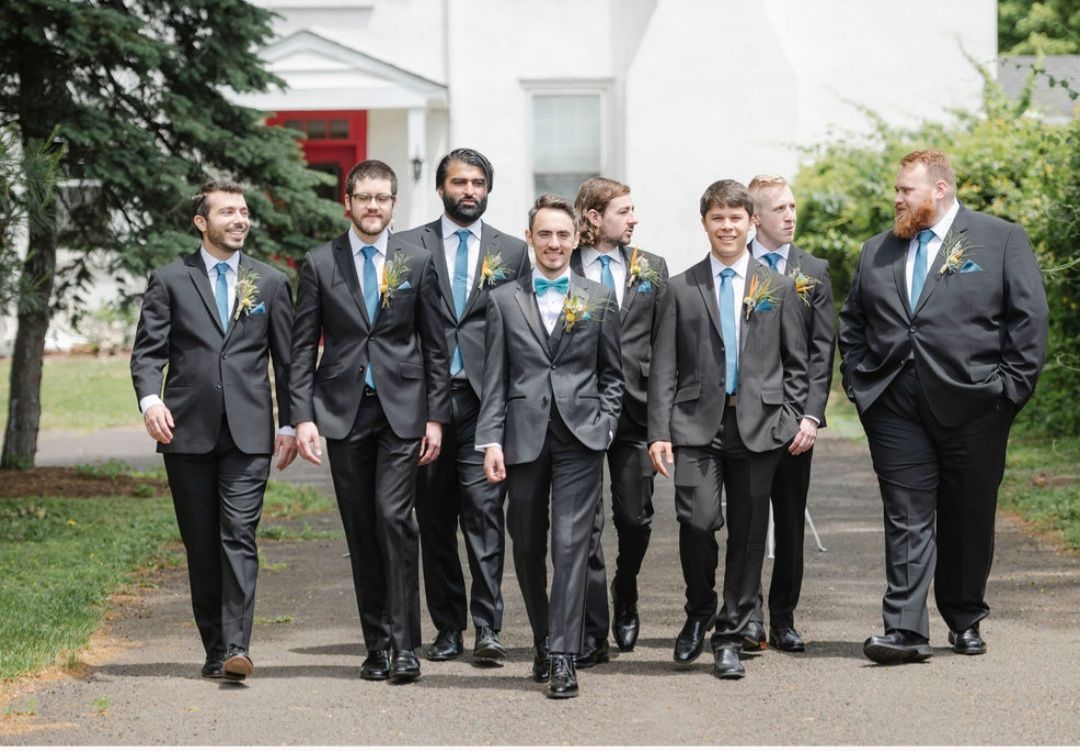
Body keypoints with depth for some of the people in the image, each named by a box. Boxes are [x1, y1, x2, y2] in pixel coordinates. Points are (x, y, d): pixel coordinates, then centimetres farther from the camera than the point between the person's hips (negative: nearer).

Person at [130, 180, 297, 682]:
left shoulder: (271, 283, 12)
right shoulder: (169, 281, 7)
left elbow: (287, 360, 14)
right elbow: (147, 351, 2)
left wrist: (289, 424, 8)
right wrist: (150, 399, -16)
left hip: (248, 433, 0)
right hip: (187, 431, 0)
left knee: (239, 536, -12)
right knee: (201, 545, 4)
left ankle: (237, 646, -17)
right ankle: (214, 649, 12)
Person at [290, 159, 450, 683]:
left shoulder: (417, 262, 5)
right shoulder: (319, 264, 5)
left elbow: (435, 346, 7)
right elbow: (303, 347, 4)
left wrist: (436, 417, 0)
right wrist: (303, 417, -4)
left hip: (401, 409, -1)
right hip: (343, 410, 1)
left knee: (394, 517, -13)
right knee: (361, 531, 4)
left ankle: (405, 644, -10)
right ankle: (377, 643, 12)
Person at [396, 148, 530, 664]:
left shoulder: (512, 251, 12)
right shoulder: (408, 247, 9)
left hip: (486, 400, -1)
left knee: (483, 508, -10)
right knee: (434, 519, 4)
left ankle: (486, 627, -9)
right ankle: (448, 628, 12)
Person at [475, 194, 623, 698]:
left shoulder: (600, 299, 9)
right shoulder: (505, 300, 8)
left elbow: (612, 373, 13)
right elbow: (495, 377, 5)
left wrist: (604, 423, 0)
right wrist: (491, 439, -3)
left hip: (579, 437, -1)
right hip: (524, 437, 1)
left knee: (570, 545, -9)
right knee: (527, 548, 8)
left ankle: (563, 657, -10)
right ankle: (543, 642, 25)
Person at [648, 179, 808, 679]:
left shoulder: (778, 288, 10)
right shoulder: (681, 290, 7)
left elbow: (796, 364, 12)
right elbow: (664, 369, 4)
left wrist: (791, 419, 2)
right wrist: (658, 432, -4)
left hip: (757, 427, 1)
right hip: (697, 426, -1)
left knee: (748, 535, 2)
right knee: (697, 522, -15)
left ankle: (730, 637, 13)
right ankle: (699, 613, 12)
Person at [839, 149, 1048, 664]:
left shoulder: (1001, 239, 2)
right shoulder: (877, 251, 15)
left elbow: (1029, 318, -2)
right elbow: (852, 322, 21)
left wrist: (1010, 388, -7)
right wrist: (858, 382, 8)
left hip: (971, 404, -2)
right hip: (895, 408, 3)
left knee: (969, 520, 8)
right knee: (907, 519, -4)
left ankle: (965, 621, 22)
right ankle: (905, 630, -8)